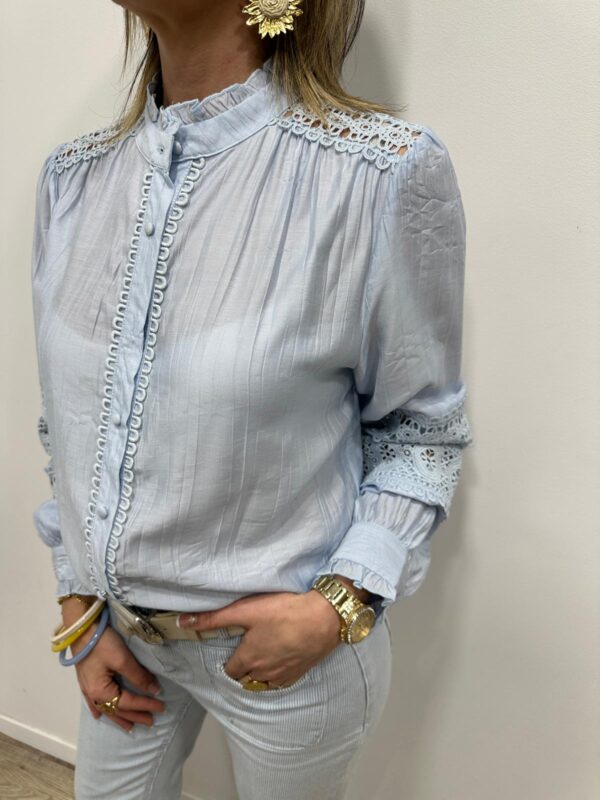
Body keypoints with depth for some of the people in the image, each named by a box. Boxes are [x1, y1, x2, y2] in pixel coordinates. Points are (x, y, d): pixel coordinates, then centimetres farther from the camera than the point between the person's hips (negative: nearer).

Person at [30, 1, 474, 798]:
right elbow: (68, 421, 4)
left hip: (289, 641, -4)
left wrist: (340, 604, -17)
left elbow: (424, 428, -9)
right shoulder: (73, 176, -3)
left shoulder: (384, 174, -20)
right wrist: (80, 609, 4)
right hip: (117, 624, 5)